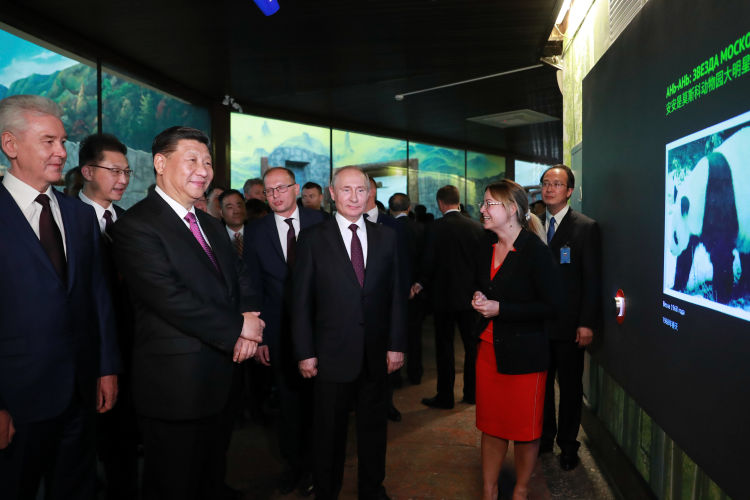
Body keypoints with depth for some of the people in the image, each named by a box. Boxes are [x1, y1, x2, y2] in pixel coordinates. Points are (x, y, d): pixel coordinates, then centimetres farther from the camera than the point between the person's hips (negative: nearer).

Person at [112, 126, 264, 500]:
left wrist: (250, 318, -11)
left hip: (221, 381, 8)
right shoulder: (137, 225, -15)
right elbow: (171, 298, -24)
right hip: (176, 385, -8)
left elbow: (240, 277, 11)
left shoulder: (211, 225, 13)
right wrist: (238, 328, -16)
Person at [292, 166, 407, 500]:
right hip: (332, 355, -2)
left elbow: (396, 293, 4)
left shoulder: (386, 237, 5)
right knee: (329, 431, 12)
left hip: (377, 355, 3)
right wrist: (305, 353, -7)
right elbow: (301, 300, -3)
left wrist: (396, 344, 0)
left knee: (374, 426, 17)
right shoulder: (313, 238, -3)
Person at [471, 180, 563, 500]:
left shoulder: (536, 251, -15)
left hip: (524, 353, -6)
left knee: (524, 428, 10)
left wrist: (500, 308, -19)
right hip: (489, 347, 6)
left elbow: (551, 305, -17)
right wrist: (478, 300, 0)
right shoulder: (487, 246, 6)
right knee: (490, 423, 14)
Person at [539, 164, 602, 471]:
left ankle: (568, 446, 25)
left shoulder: (586, 227, -5)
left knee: (570, 387, 10)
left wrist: (586, 323, -13)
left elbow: (592, 279, -8)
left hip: (569, 325, -3)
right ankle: (544, 437, 31)